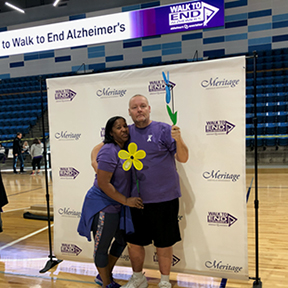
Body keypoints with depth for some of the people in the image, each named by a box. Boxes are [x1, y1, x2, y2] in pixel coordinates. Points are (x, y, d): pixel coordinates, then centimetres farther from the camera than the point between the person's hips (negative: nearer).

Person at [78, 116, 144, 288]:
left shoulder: (125, 149, 6)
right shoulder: (109, 151, -21)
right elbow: (103, 183, -24)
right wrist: (126, 200, -20)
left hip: (117, 205, 10)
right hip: (103, 206, -10)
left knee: (122, 240, 22)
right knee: (102, 247, 7)